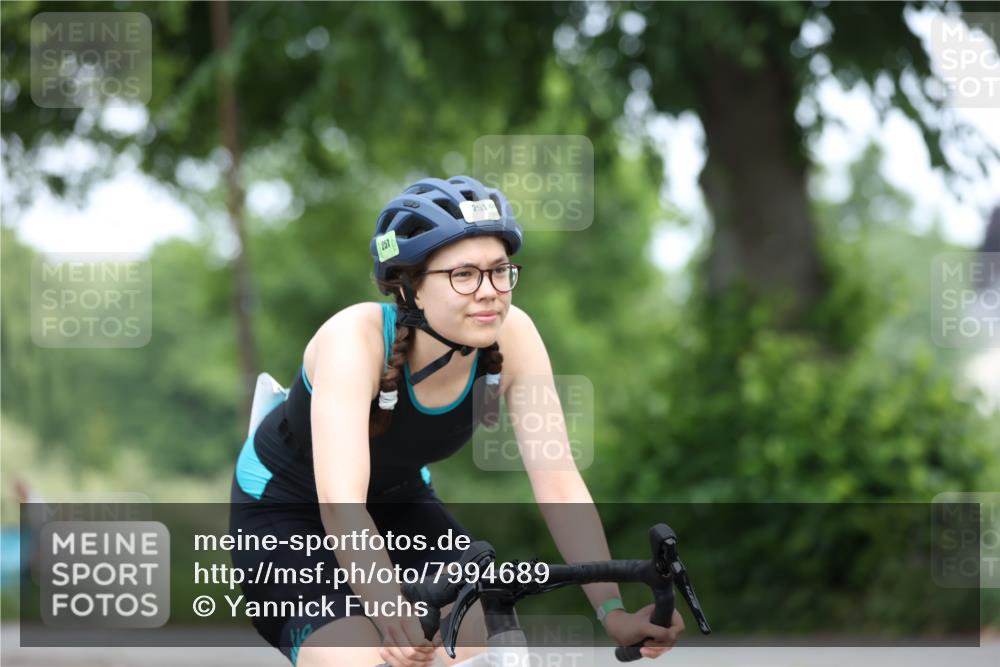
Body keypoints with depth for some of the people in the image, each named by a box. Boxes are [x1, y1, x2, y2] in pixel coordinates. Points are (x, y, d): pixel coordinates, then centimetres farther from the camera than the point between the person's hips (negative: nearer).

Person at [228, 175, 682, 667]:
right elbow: (340, 505, -45)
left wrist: (613, 612, -35)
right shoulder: (356, 339, -35)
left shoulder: (512, 336, -22)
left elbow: (558, 482, -23)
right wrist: (397, 619, -59)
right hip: (284, 511, -5)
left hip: (399, 504, 5)